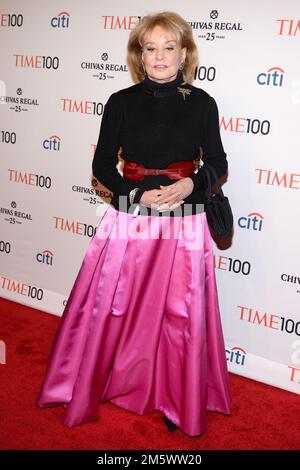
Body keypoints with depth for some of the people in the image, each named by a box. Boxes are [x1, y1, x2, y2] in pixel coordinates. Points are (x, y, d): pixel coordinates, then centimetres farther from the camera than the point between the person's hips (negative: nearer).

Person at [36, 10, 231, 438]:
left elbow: (218, 164, 5)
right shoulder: (121, 102, -2)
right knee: (109, 309, 9)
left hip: (184, 224, 0)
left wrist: (190, 184, -14)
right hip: (129, 220, 0)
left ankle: (178, 400, 31)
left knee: (179, 315, 8)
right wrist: (138, 193, -15)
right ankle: (87, 388, 34)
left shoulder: (202, 104, -1)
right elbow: (102, 165, 1)